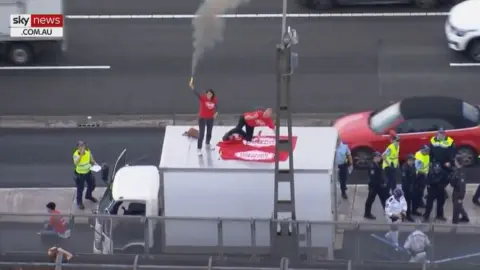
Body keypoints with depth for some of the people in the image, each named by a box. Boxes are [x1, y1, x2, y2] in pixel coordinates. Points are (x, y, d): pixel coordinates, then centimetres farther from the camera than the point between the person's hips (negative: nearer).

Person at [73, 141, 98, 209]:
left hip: (88, 172, 5)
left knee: (92, 185, 23)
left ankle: (88, 195, 53)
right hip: (80, 174, -5)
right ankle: (79, 202, 30)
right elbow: (75, 163, -44)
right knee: (80, 189, 6)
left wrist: (94, 163, -16)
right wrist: (80, 154, -49)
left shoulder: (88, 152, -12)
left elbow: (92, 160, 4)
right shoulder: (76, 154, -26)